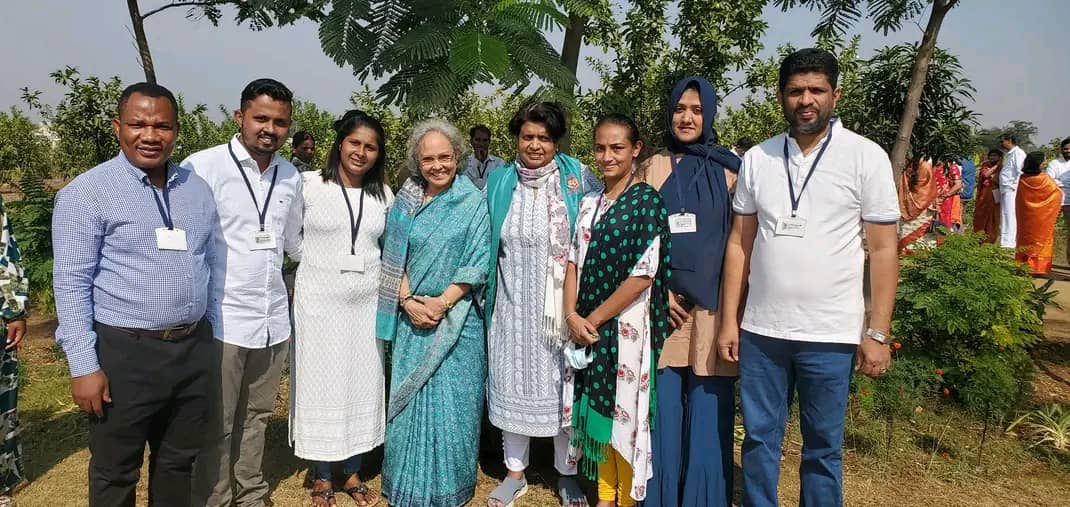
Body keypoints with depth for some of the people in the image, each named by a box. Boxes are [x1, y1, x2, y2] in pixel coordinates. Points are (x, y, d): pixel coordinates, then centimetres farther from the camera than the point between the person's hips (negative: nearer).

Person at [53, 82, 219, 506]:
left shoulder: (197, 188, 8)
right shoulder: (86, 193, -8)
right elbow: (71, 283, -11)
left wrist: (214, 335, 13)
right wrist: (83, 365, -14)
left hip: (194, 349, 5)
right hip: (124, 353, -4)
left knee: (179, 464, 19)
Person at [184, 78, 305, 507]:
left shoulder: (291, 176, 7)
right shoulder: (203, 167, -10)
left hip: (274, 318, 5)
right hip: (222, 320, -5)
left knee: (257, 415, 19)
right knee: (217, 425, 8)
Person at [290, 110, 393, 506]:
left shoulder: (383, 195, 6)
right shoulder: (309, 186, -5)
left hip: (367, 302, 4)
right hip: (319, 299, -3)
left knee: (363, 383, 10)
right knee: (320, 383, 5)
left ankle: (352, 474, 27)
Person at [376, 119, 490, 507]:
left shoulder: (474, 203, -2)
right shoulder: (405, 201, 5)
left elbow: (477, 264, -7)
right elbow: (392, 257, 3)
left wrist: (441, 303, -15)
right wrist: (409, 301, -10)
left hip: (457, 318, -2)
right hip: (411, 316, 3)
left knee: (452, 403, 3)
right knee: (408, 399, 9)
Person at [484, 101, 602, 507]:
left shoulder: (577, 178, -4)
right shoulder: (499, 183, 4)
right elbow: (484, 242, 13)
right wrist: (486, 293, 10)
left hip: (561, 305, -2)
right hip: (512, 304, 3)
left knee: (563, 385, 7)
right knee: (512, 384, 11)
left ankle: (567, 472, 27)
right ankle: (514, 472, 29)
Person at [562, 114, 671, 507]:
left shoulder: (647, 201, -9)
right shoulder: (589, 202, 9)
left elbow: (645, 273, -15)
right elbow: (574, 261, 8)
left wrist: (595, 317, -12)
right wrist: (572, 315, -6)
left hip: (627, 327, -5)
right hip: (586, 327, 6)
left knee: (625, 413, 5)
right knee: (598, 411, 13)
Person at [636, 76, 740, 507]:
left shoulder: (728, 169, 5)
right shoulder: (654, 168, 8)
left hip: (712, 305, -1)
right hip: (662, 304, 1)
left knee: (708, 411, 3)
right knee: (663, 408, 6)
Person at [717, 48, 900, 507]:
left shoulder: (867, 157, -3)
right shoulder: (757, 159, 5)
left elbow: (883, 250, -3)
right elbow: (740, 243, 7)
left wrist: (878, 333, -8)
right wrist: (728, 320, 4)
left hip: (830, 335, -2)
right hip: (760, 331, 3)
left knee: (823, 448, 11)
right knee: (759, 439, 13)